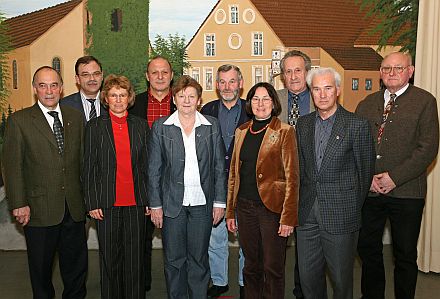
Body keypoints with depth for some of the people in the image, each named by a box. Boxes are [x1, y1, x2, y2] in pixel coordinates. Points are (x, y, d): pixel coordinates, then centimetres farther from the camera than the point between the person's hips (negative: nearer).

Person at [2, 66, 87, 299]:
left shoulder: (76, 118, 8)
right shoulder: (19, 120, -3)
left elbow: (83, 160, 9)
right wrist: (19, 204, -10)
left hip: (74, 209, 3)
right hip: (39, 210, -3)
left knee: (77, 267, 14)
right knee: (41, 270, 13)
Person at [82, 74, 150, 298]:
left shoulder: (140, 125, 7)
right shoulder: (94, 127, 2)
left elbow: (147, 164, 8)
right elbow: (88, 168, 1)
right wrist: (92, 203, -5)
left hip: (136, 203, 1)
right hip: (106, 204, -1)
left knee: (136, 258, 7)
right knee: (109, 259, 9)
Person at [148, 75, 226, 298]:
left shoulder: (212, 126, 4)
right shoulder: (161, 127, 2)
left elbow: (219, 167, 5)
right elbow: (153, 169, 2)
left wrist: (219, 202, 2)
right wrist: (155, 204, -2)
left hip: (202, 203, 1)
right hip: (172, 203, 0)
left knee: (199, 259, 8)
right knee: (174, 260, 9)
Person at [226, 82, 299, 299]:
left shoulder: (284, 132, -4)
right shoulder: (241, 131, 12)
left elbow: (292, 177, -8)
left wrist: (288, 216, -14)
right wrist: (230, 211, 11)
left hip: (271, 207, -4)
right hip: (245, 207, 5)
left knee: (272, 269, 3)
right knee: (251, 267, 14)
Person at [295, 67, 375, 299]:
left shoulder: (357, 125, -7)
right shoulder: (303, 124, 8)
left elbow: (366, 169, -1)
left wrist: (354, 208, 4)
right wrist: (305, 200, 9)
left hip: (340, 216, -4)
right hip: (307, 213, 4)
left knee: (341, 278, 9)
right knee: (308, 276, 13)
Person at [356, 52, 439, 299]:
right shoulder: (367, 104, 12)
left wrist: (395, 177, -14)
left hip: (406, 192, -3)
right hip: (369, 190, 4)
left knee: (405, 255, 9)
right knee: (368, 249, 13)